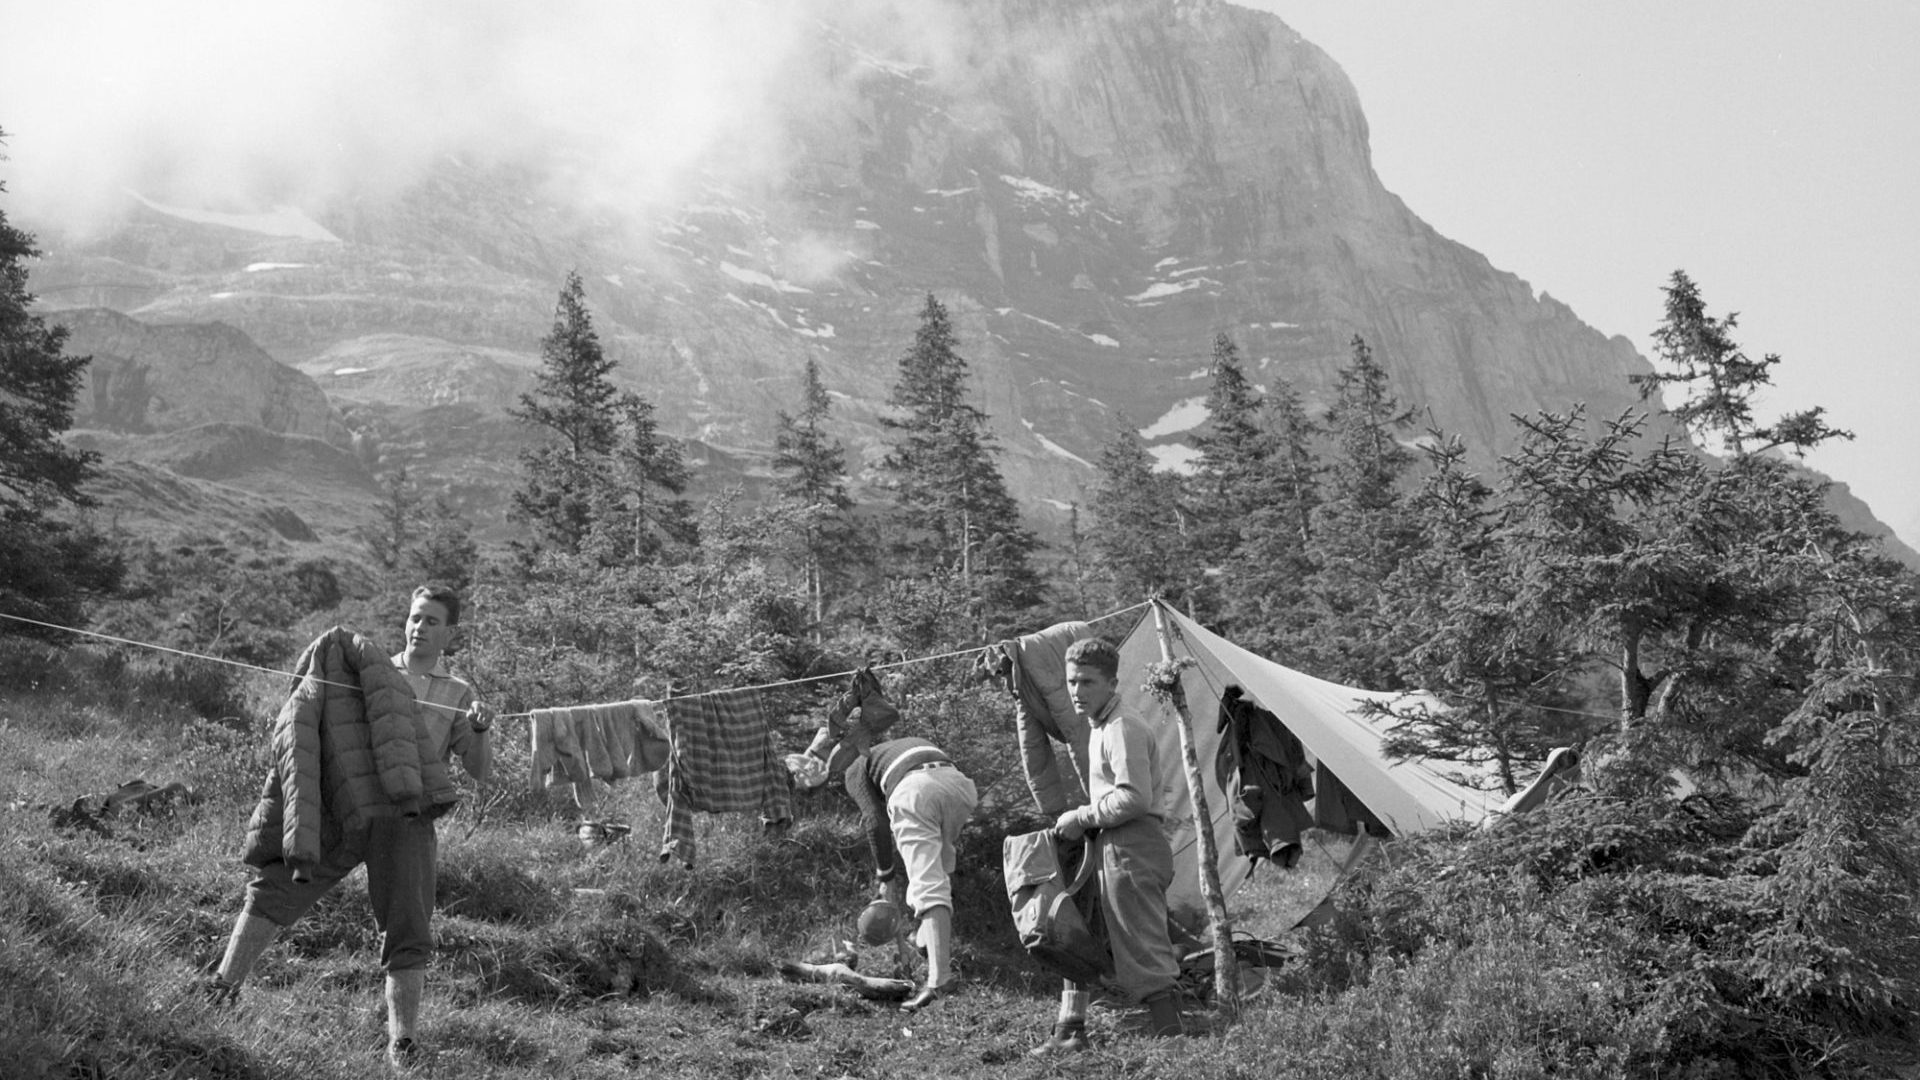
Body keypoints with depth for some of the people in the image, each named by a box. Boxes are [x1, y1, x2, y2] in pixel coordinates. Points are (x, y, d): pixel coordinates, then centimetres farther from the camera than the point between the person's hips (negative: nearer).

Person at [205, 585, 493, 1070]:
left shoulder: (458, 695, 15)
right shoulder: (371, 671, 19)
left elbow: (479, 771, 6)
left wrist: (481, 730, -15)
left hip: (407, 820, -1)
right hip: (346, 813, 1)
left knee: (407, 931, -9)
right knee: (274, 886, -9)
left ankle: (403, 1042, -6)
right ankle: (223, 986, -3)